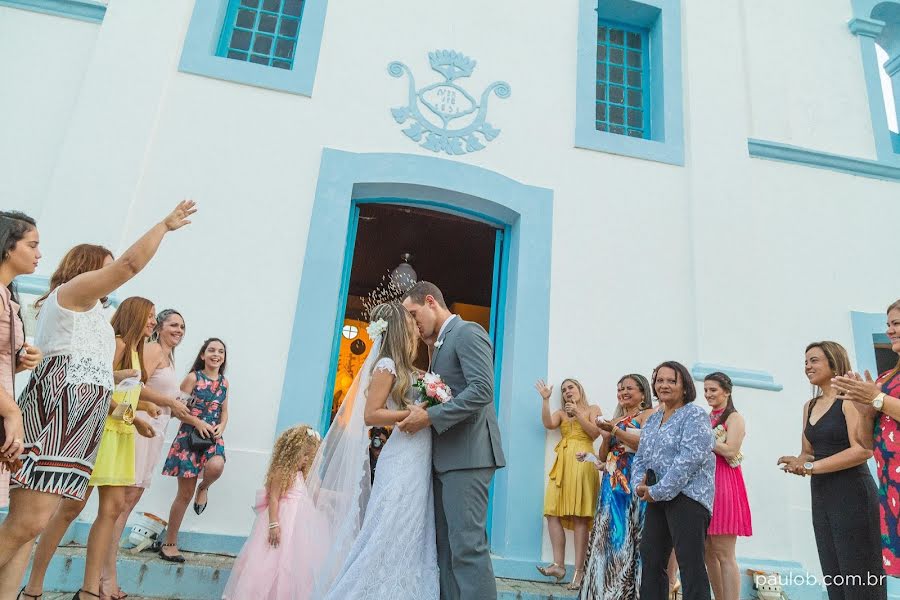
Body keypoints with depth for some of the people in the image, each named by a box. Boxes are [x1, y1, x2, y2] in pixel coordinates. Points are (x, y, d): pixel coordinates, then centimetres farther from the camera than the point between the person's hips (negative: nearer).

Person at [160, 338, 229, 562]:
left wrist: (221, 427, -4)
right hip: (190, 435, -3)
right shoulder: (193, 377, -2)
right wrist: (198, 422, -17)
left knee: (216, 466, -33)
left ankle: (204, 487, 5)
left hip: (213, 437, 3)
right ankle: (170, 544, 18)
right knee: (185, 493, 1)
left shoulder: (224, 382, 10)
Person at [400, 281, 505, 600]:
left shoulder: (467, 332, -6)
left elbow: (482, 390, -19)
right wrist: (421, 412, 9)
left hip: (467, 455, -10)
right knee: (446, 546, 11)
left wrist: (430, 416, -19)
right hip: (445, 457, 10)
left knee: (468, 545, -11)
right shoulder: (440, 344, 21)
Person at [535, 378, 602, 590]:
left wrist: (578, 413, -1)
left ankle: (579, 571, -8)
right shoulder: (561, 413, 22)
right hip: (562, 463, 4)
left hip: (583, 462, -4)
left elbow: (595, 433, 0)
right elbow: (548, 424, 1)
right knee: (552, 512, -9)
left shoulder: (593, 409, 15)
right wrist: (545, 399, -2)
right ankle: (558, 565, -6)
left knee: (580, 517, -9)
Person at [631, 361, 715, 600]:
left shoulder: (695, 415, -6)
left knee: (690, 564, -7)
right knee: (650, 560, 11)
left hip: (687, 496, -8)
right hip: (657, 499, 8)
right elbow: (640, 457, 18)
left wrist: (658, 491, -19)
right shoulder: (652, 420, 17)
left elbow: (690, 458, -19)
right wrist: (639, 483, -4)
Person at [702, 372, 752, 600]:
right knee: (709, 553, 8)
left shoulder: (734, 418, -1)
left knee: (724, 554, -8)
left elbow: (731, 451, -15)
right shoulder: (707, 418, 19)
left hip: (724, 483, -7)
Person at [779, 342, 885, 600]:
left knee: (859, 576, -2)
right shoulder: (810, 406, 13)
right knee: (833, 575, 13)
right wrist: (799, 463, -5)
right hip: (821, 496, 8)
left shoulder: (850, 399, -9)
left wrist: (811, 467, -19)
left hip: (851, 493, -8)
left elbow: (863, 450, -20)